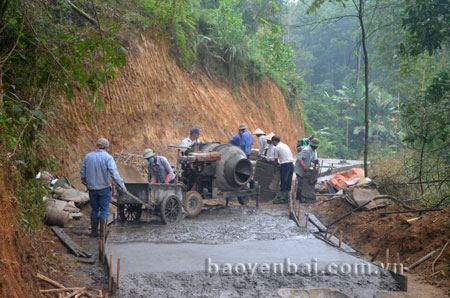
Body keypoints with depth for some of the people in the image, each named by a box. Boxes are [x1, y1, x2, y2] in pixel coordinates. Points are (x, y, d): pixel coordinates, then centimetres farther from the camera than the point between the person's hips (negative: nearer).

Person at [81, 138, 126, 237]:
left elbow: (82, 171, 10)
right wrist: (121, 184, -17)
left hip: (92, 188, 4)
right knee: (104, 211, 4)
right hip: (104, 188, -4)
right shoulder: (108, 157, -12)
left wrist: (84, 181, 28)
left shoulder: (88, 156, 3)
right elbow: (114, 173, -22)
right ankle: (102, 232, 2)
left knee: (94, 209, 16)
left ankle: (94, 231, 20)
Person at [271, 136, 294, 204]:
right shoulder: (285, 145, 19)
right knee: (289, 182, 12)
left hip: (285, 165, -8)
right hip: (291, 164, 8)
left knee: (283, 182, -1)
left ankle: (281, 199, 4)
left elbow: (276, 160, 0)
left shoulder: (277, 148, -3)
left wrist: (276, 163, 21)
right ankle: (287, 197, 18)